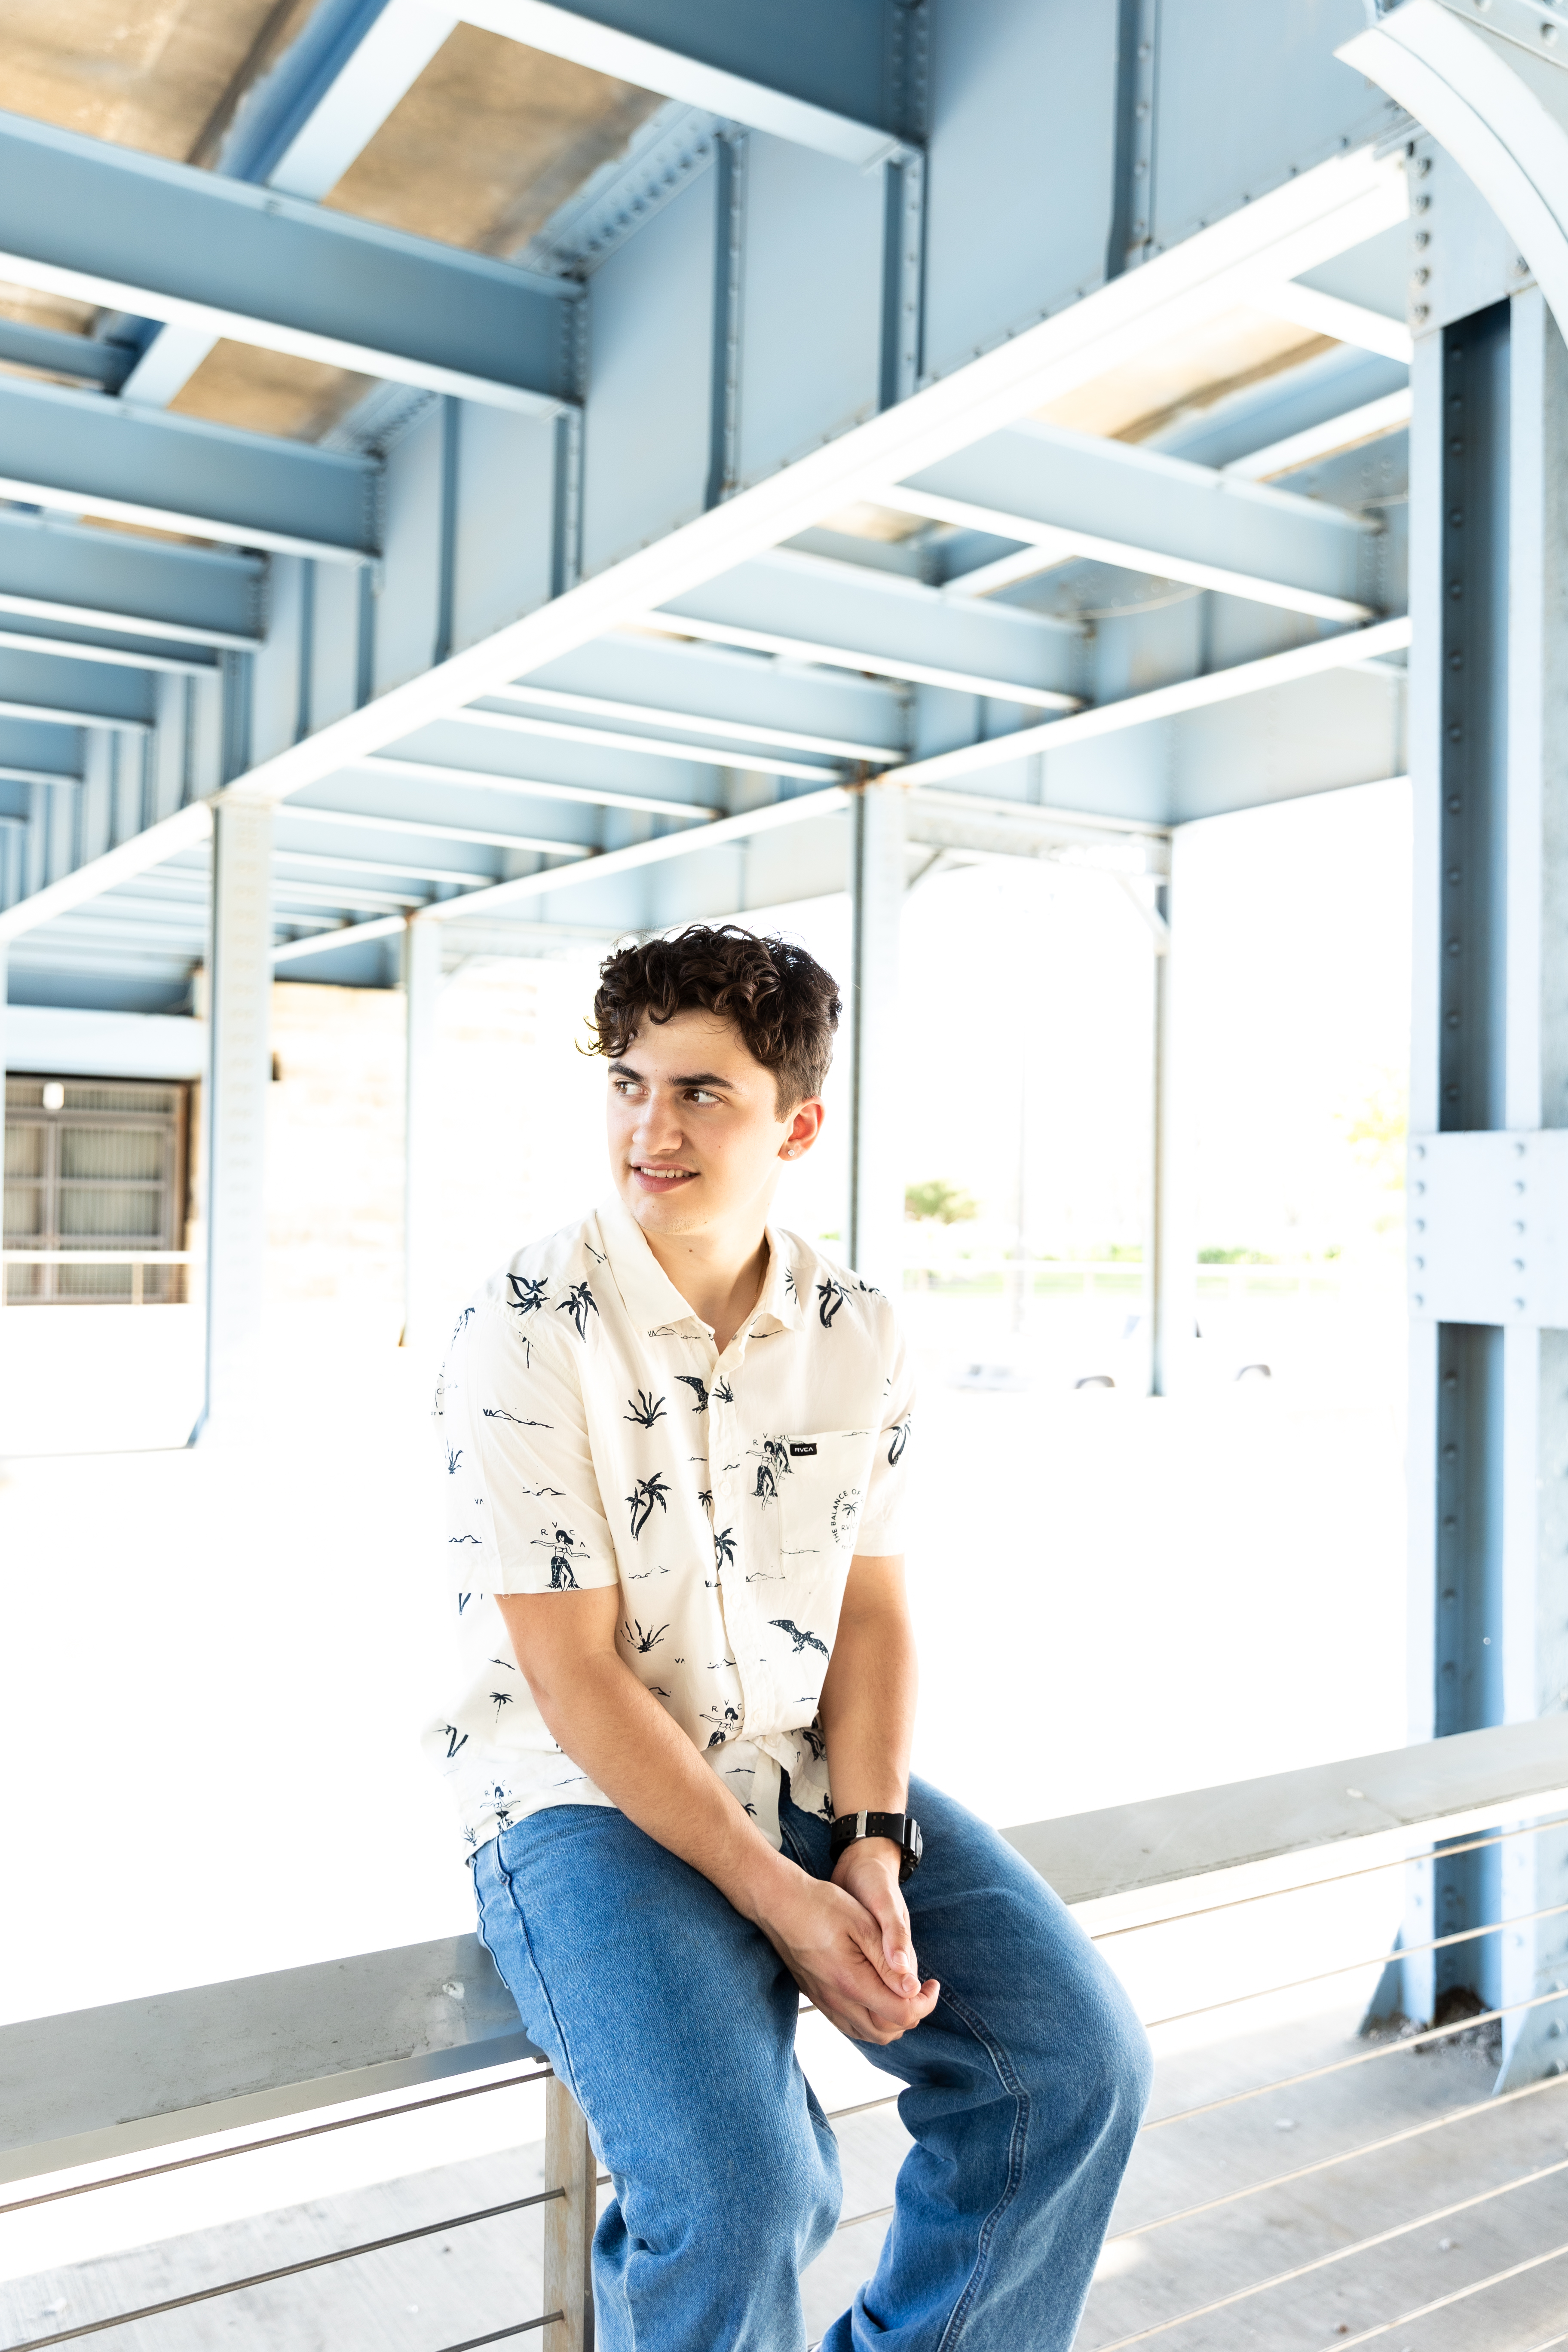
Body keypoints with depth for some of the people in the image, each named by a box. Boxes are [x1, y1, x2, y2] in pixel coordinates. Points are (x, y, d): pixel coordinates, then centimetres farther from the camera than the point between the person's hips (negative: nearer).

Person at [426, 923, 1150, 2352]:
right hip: (589, 1798, -5)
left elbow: (874, 1612, 4)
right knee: (741, 2190, -24)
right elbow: (576, 1675, -16)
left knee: (1076, 2062, -7)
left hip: (813, 1773, 5)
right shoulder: (527, 1334, -15)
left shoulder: (862, 1336, 1)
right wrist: (779, 1897, -18)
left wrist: (871, 1840, -11)